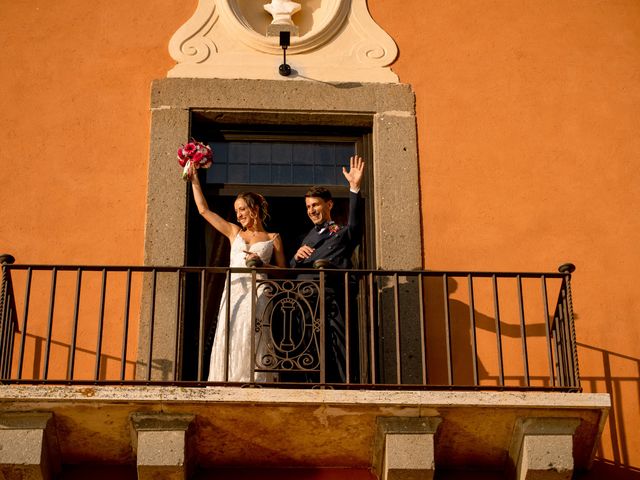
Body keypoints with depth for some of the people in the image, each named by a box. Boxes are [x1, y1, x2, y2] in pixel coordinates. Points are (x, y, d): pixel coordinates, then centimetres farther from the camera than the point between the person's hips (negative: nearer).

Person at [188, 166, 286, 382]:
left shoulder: (273, 238, 11)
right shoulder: (234, 232, 18)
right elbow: (203, 210, 18)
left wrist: (262, 264, -6)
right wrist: (194, 181, 18)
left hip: (257, 292, -3)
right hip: (234, 290, 3)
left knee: (249, 338, -15)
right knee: (228, 338, -8)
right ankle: (228, 385, -9)